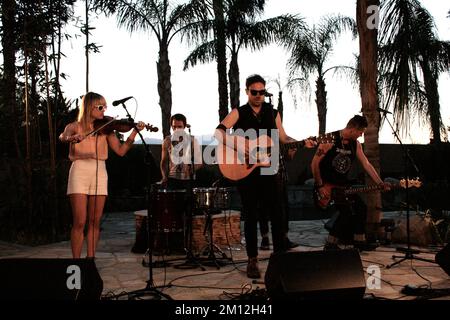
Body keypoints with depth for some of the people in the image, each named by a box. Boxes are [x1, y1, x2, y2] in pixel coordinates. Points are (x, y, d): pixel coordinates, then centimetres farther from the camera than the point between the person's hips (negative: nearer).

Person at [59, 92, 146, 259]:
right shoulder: (75, 126, 4)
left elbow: (121, 150, 4)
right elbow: (62, 137, -18)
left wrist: (135, 131, -6)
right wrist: (72, 138, -41)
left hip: (99, 173, 3)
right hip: (80, 172, -3)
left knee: (94, 222, 4)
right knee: (79, 222, -6)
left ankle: (90, 259, 13)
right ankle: (76, 261, 3)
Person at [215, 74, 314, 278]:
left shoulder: (273, 113, 12)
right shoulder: (238, 113, 0)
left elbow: (282, 138, 14)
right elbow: (219, 132, -12)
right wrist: (239, 147, -23)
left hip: (268, 171, 3)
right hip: (245, 172, -3)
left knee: (276, 215, 3)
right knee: (251, 216, 4)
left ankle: (280, 255, 14)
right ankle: (252, 261, 12)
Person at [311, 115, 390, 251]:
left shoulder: (356, 144, 5)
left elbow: (367, 165, 5)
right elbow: (315, 163, -16)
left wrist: (381, 183, -4)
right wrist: (320, 186, -16)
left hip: (343, 185, 8)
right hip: (326, 184, -7)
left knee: (361, 207, 3)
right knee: (347, 210, -21)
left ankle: (359, 241, 20)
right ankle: (330, 245, -10)